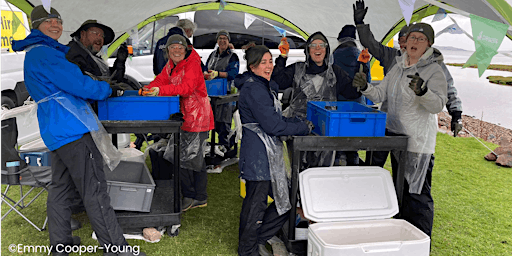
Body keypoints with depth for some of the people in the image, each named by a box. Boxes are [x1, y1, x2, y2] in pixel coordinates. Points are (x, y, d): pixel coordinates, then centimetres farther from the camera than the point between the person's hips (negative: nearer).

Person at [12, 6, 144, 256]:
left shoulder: (34, 54, 22)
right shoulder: (44, 54, -12)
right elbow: (78, 84, -17)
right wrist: (110, 90, -1)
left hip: (55, 132, 11)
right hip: (73, 130, -11)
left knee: (61, 187, 15)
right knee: (94, 190, -9)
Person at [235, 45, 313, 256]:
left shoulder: (264, 86, 18)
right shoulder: (253, 89, -16)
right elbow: (273, 125, -19)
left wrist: (299, 122, 7)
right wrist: (304, 129, -9)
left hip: (269, 154, 10)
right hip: (258, 155, -10)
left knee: (285, 201, 13)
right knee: (255, 205, 4)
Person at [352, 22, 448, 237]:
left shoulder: (434, 70, -9)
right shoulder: (398, 67, 11)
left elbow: (438, 105, -21)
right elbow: (380, 94, 12)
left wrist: (422, 92, -40)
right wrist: (365, 87, -8)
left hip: (418, 141, -7)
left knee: (416, 192, -6)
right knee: (400, 189, 19)